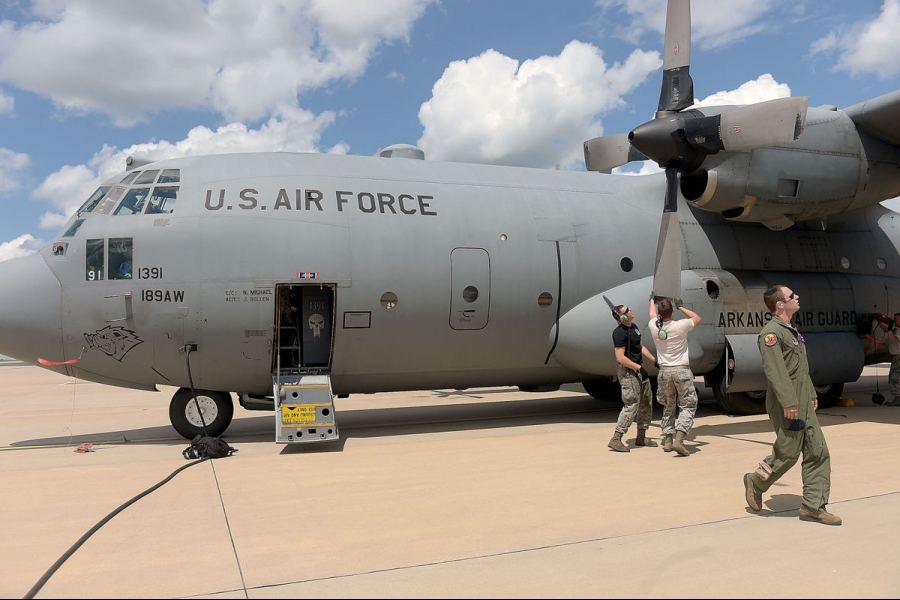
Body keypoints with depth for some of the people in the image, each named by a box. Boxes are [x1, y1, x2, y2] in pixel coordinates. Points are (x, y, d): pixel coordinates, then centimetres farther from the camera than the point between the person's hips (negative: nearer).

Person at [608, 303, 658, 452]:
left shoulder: (634, 327, 10)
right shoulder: (620, 333, -19)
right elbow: (620, 358, -24)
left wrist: (655, 360, 19)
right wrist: (639, 367, -21)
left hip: (639, 370, 10)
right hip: (628, 372, -10)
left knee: (646, 403, 15)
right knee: (632, 405, -13)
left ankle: (641, 437, 27)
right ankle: (615, 440, -9)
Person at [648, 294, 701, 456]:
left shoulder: (654, 327, -3)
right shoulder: (680, 326, -13)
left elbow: (652, 315, 23)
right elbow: (697, 318, 7)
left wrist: (652, 300, 41)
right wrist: (681, 307, 14)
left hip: (664, 371, 4)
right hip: (681, 371, -4)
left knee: (668, 407, 17)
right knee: (688, 406, 3)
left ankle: (667, 440, 18)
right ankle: (679, 438, -13)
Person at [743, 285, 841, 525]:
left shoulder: (792, 331, 17)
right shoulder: (771, 332, -15)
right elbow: (775, 370, -23)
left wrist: (811, 394, 22)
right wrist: (789, 402, -26)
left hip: (803, 405, 10)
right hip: (786, 406, -10)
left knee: (818, 452, 7)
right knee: (788, 453, -2)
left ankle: (813, 506, 13)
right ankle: (756, 482, 21)